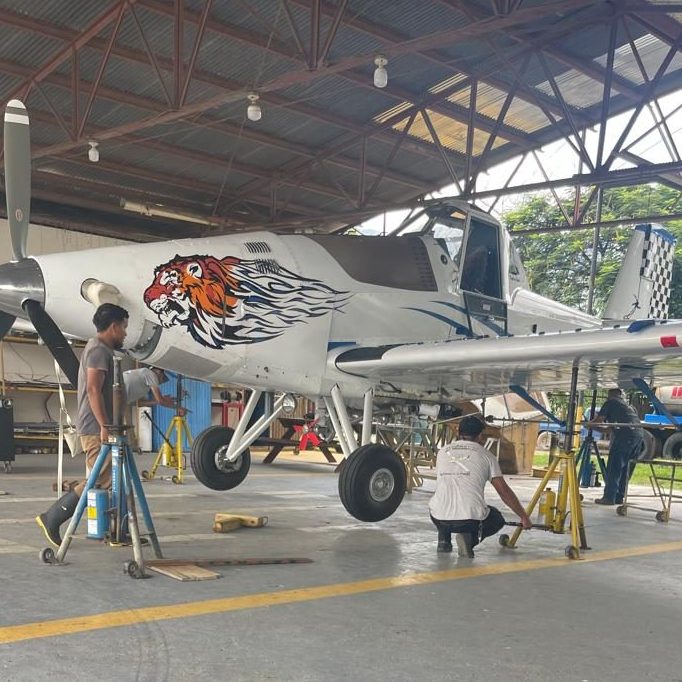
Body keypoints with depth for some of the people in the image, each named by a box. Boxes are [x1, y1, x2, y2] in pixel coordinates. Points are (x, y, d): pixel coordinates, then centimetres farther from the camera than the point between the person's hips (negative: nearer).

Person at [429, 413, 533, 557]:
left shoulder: (443, 452, 19)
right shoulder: (486, 455, 10)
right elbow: (504, 492, 10)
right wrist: (524, 517, 23)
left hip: (438, 519, 4)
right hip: (471, 519, -4)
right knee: (497, 519, 27)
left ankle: (443, 540, 16)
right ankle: (470, 538, -2)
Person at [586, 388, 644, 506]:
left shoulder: (611, 402, 11)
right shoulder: (627, 405, 31)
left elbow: (599, 419, 9)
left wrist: (588, 424, 27)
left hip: (625, 435, -7)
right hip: (639, 435, 7)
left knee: (613, 468, -4)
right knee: (624, 467, 14)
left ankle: (609, 497, -7)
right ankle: (619, 497, 15)